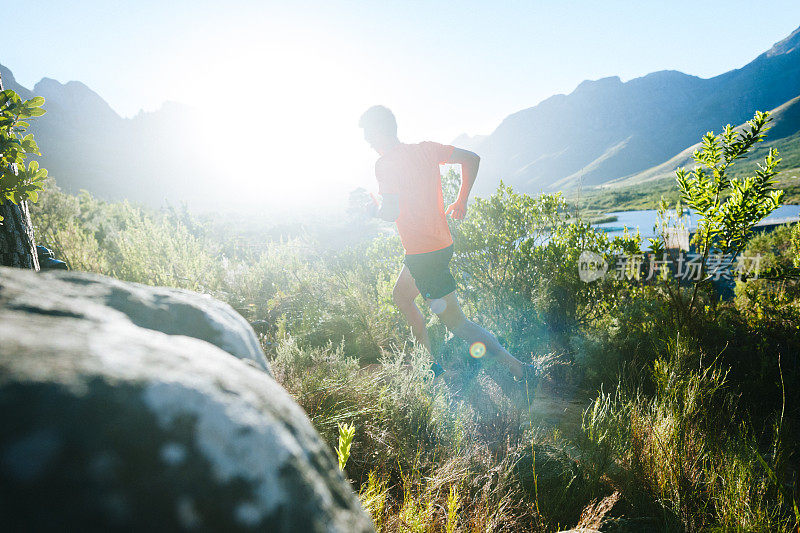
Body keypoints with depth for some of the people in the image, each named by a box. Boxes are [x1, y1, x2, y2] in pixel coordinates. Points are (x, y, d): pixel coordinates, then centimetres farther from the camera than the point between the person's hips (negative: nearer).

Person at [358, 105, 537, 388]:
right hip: (441, 244, 9)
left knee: (455, 322, 0)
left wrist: (374, 208, -1)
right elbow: (471, 158, 9)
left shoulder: (385, 164, -15)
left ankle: (518, 368, 2)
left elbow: (391, 213, -24)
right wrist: (461, 200, 15)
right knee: (400, 295, 26)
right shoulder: (425, 149, 7)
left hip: (423, 254, -9)